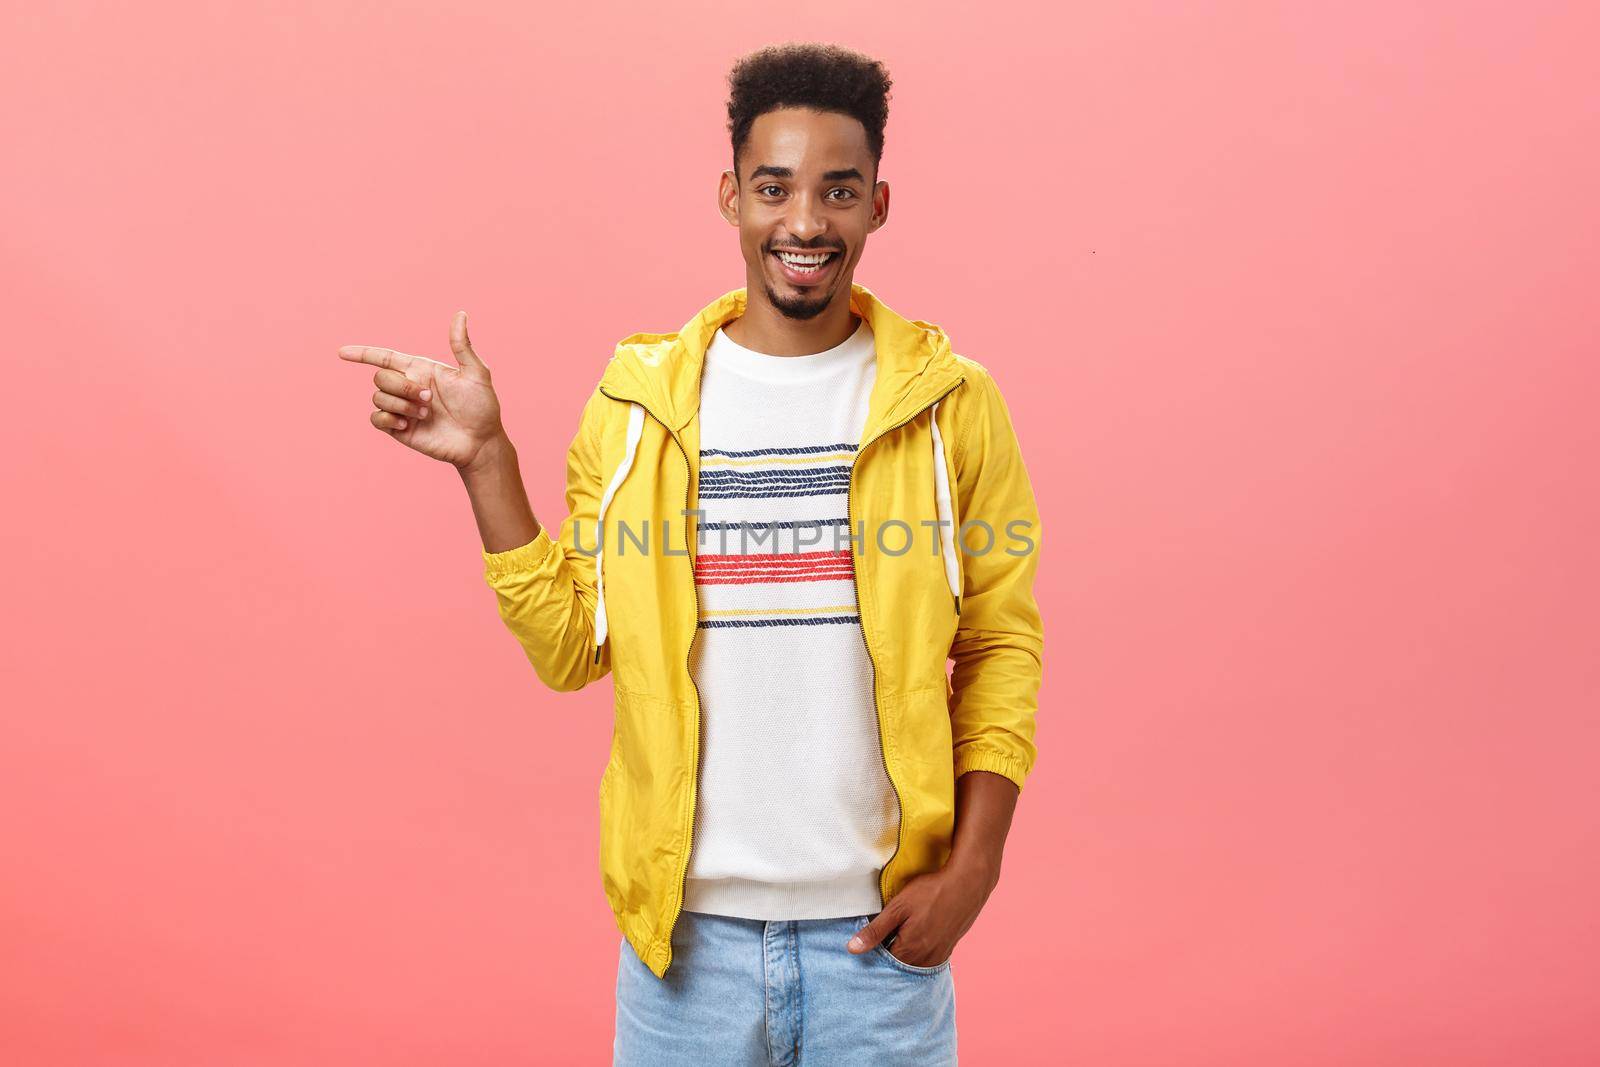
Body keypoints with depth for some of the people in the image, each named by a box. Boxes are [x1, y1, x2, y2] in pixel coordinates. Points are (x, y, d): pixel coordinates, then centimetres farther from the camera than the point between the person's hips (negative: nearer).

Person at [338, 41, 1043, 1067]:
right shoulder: (639, 403, 0)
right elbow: (571, 649, -1)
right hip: (688, 919, 1)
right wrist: (486, 459, -8)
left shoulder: (953, 403, -2)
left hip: (881, 929, 0)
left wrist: (972, 869, -8)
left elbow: (1002, 647, 0)